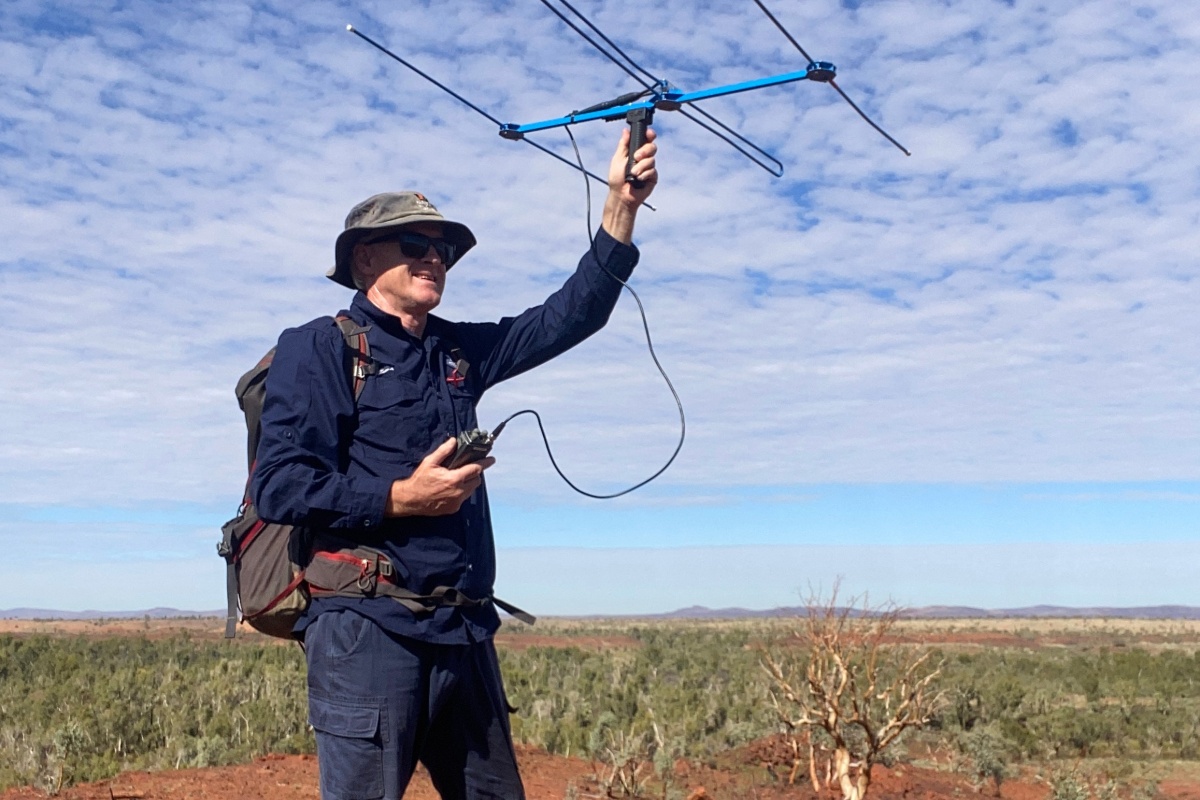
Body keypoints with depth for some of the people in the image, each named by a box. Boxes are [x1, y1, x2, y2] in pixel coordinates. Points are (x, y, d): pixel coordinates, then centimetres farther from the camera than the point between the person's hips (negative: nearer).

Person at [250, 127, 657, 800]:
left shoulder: (459, 352, 18)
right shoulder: (319, 348, -1)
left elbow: (569, 317, 12)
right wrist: (402, 498, -16)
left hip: (465, 635, 7)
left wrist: (622, 205, 5)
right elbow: (279, 486, -10)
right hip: (368, 630, -6)